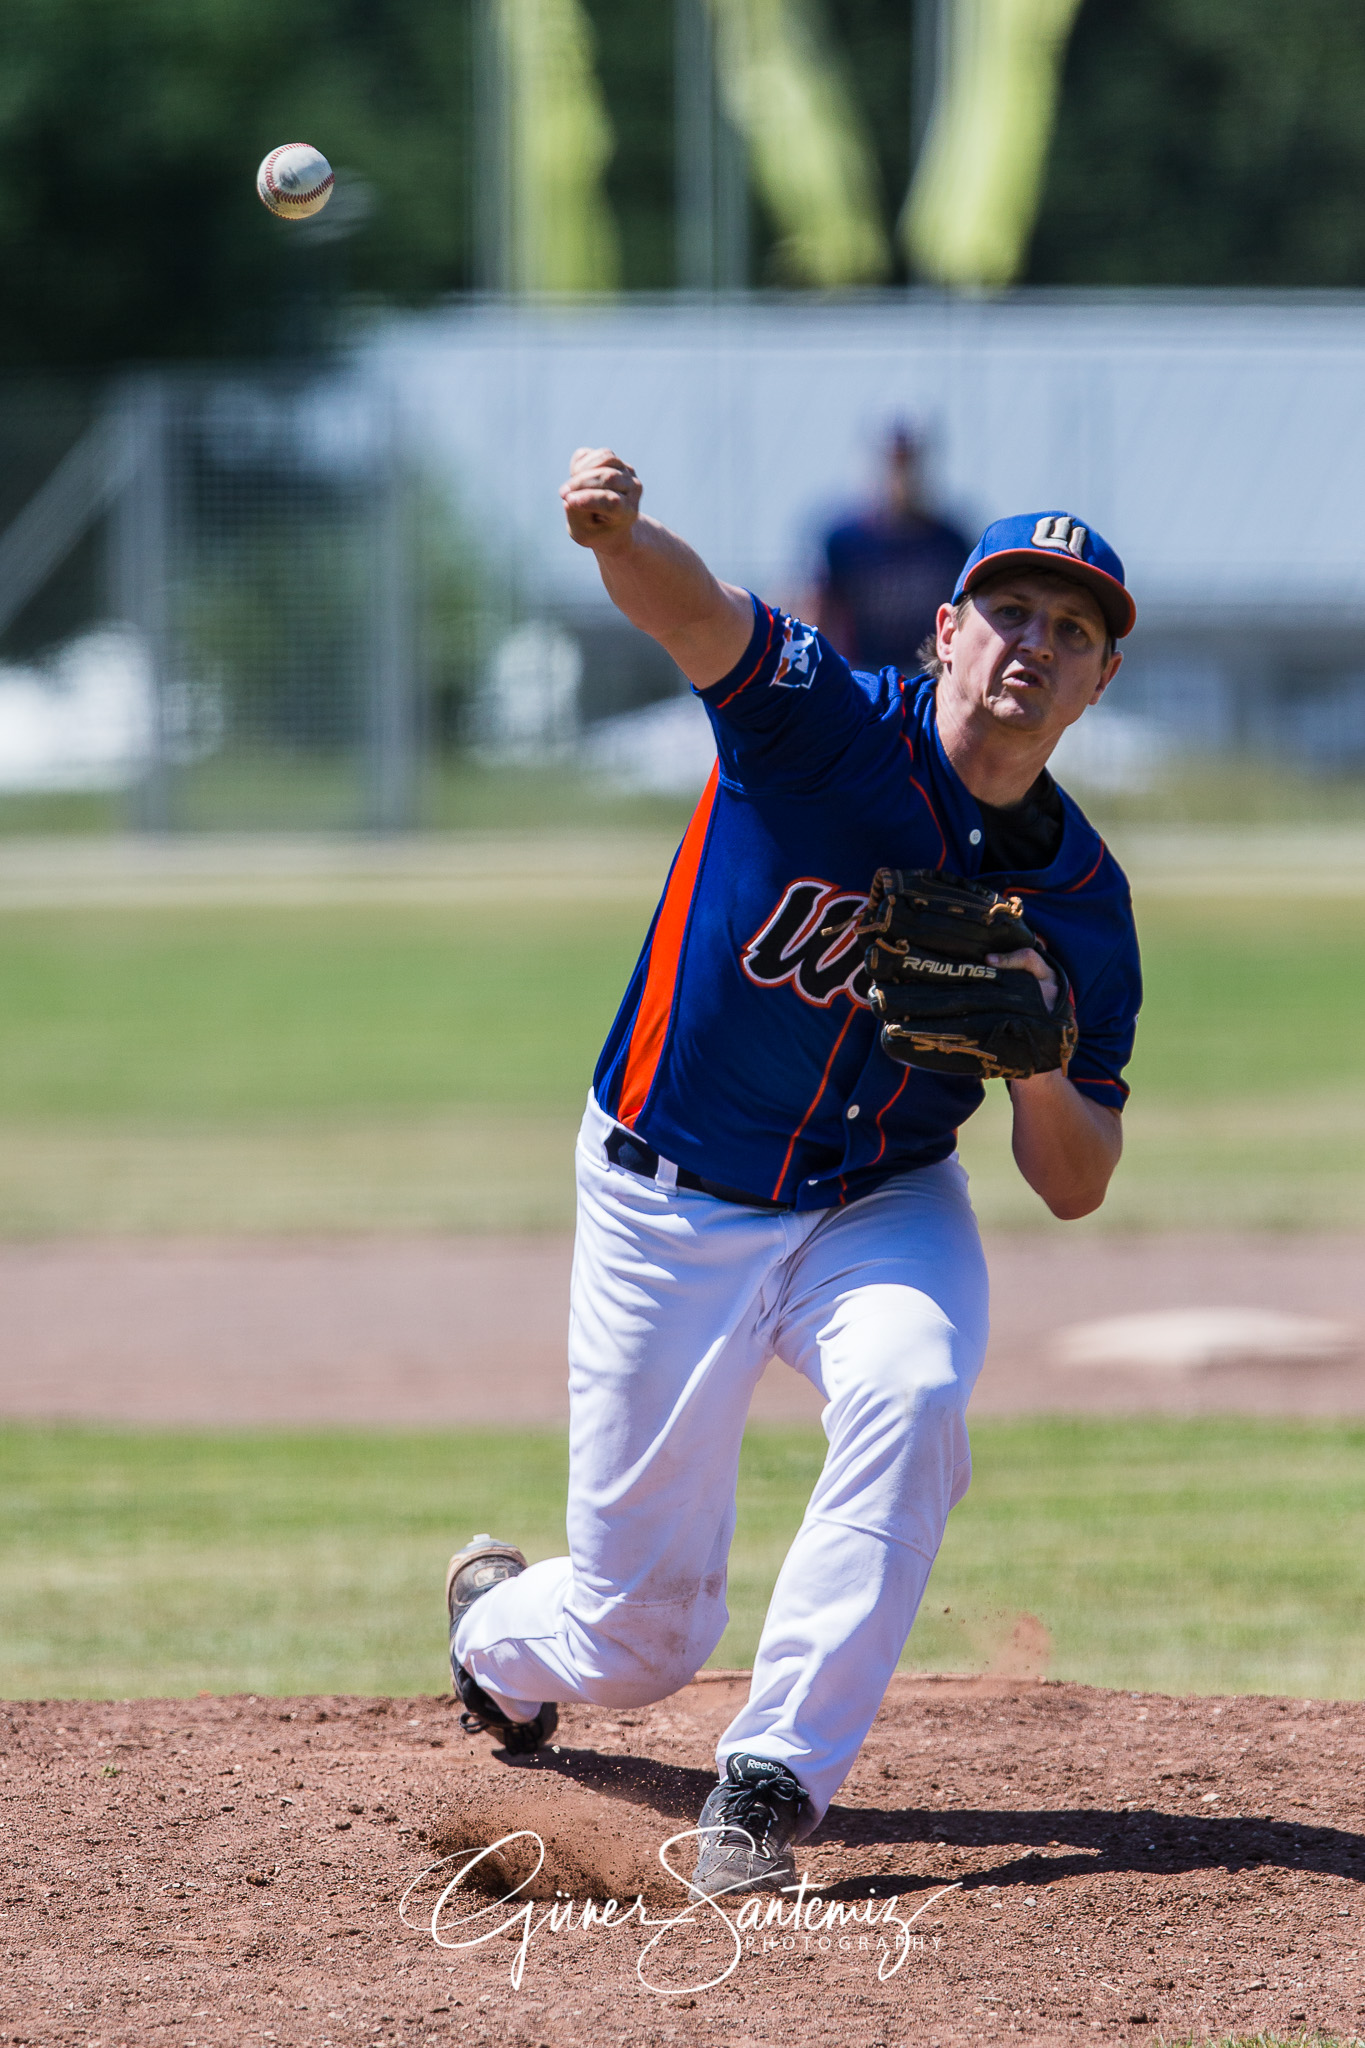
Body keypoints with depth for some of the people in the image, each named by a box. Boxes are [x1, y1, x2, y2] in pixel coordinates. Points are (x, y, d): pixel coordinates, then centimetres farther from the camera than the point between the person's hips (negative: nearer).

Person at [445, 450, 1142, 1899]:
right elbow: (693, 611, -36)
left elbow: (1073, 1191, -3)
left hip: (882, 1208, 2)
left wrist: (1036, 1062, -25)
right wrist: (619, 532, -59)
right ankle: (498, 1625, 42)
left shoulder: (1081, 902, -7)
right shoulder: (831, 726, -16)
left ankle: (771, 1783, -23)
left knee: (910, 1397, -33)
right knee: (638, 1641, 2)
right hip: (668, 1210, -2)